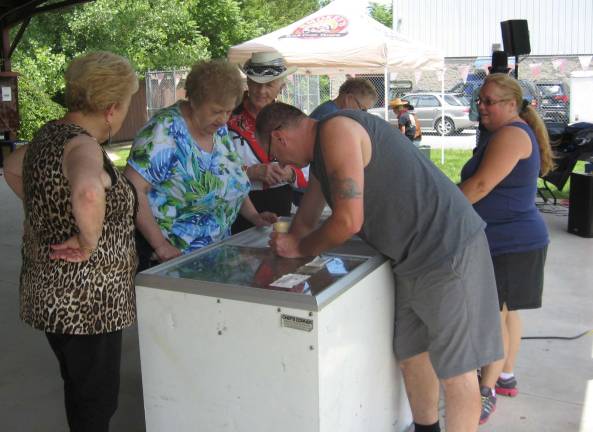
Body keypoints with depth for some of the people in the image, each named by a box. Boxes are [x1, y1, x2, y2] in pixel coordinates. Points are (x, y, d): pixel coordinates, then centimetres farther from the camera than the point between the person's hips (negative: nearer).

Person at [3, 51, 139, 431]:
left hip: (52, 292, 9)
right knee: (97, 400, 6)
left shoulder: (49, 135, 6)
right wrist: (89, 241, -27)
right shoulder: (82, 145, -22)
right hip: (86, 300, -9)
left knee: (79, 389, 25)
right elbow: (88, 193, -45)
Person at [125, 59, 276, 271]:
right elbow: (133, 189, -23)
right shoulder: (166, 130, -17)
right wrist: (160, 245, -24)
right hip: (170, 255, -7)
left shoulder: (220, 130, 5)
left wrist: (254, 216, 6)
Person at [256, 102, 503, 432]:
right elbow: (307, 220, 27)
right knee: (412, 355, 18)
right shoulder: (321, 153, 16)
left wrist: (299, 249, -5)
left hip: (449, 250, -10)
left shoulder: (336, 130, -16)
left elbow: (348, 221, -21)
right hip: (416, 258, 10)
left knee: (455, 370, 0)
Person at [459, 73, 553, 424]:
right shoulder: (511, 133, 17)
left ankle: (488, 391, 4)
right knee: (505, 312, 18)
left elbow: (482, 185, -24)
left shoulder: (511, 134, -16)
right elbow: (490, 186, 18)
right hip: (510, 240, 11)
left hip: (511, 243, -11)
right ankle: (506, 376, 31)